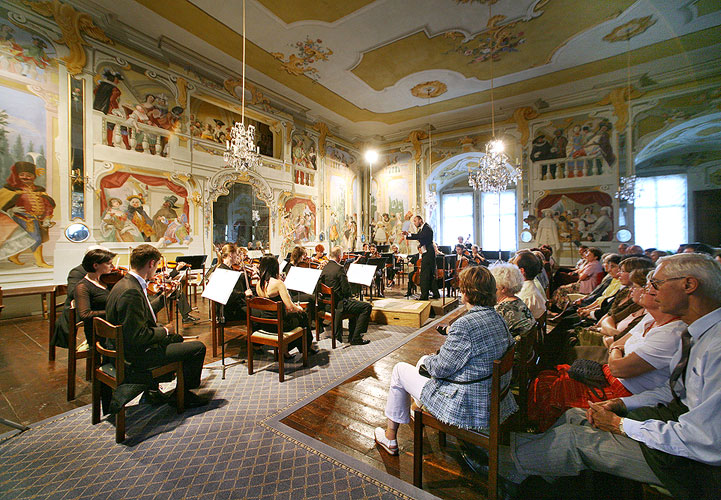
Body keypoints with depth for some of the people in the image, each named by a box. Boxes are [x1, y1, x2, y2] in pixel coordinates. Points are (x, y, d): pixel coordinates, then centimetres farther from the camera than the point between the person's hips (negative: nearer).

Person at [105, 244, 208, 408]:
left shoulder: (124, 283, 4)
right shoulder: (131, 292, -30)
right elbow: (137, 336, -30)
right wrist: (165, 330, -15)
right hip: (137, 355, -11)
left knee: (177, 338, 30)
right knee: (198, 347, -10)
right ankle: (182, 394, 11)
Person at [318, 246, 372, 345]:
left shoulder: (325, 267, 3)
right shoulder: (339, 269, -20)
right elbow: (346, 290, -22)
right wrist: (347, 297, 3)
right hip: (339, 304, -9)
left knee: (355, 303, 31)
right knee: (367, 307, -6)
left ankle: (352, 334, 36)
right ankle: (356, 338, -2)